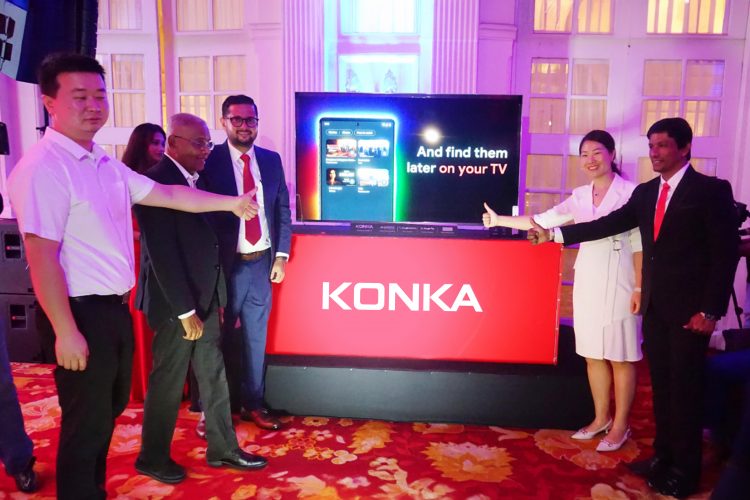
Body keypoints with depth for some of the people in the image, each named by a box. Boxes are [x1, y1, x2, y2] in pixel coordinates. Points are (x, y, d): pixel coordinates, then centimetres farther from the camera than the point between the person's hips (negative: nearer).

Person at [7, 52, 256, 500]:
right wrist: (66, 332, -22)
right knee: (86, 423, 7)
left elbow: (166, 195, 14)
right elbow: (41, 257, -22)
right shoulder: (42, 168, -19)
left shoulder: (105, 163, 8)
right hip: (82, 313, -9)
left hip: (115, 308, 9)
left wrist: (230, 202, 15)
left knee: (109, 411, 23)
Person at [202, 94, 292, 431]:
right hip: (225, 264, -3)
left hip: (262, 262, 4)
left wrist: (281, 255, 2)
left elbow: (282, 210, 9)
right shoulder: (209, 161, -6)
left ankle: (253, 403, 28)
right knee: (221, 338, 9)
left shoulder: (271, 160, 6)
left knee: (256, 337, 13)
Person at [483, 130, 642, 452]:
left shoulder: (631, 192, -6)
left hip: (619, 284, -5)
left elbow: (639, 244, -8)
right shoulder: (580, 196, 10)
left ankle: (620, 425, 19)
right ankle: (601, 418, 27)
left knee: (620, 357, 5)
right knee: (593, 355, 12)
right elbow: (542, 221, 12)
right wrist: (500, 220, 12)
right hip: (587, 283, 6)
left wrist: (639, 287, -12)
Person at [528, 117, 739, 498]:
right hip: (654, 305, 6)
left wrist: (711, 310, -16)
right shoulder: (645, 193, 10)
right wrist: (554, 234, 0)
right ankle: (663, 456, 27)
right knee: (661, 384, 14)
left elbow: (726, 252, -11)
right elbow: (608, 225, 7)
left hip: (689, 308, -6)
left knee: (685, 388, 3)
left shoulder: (712, 190, -8)